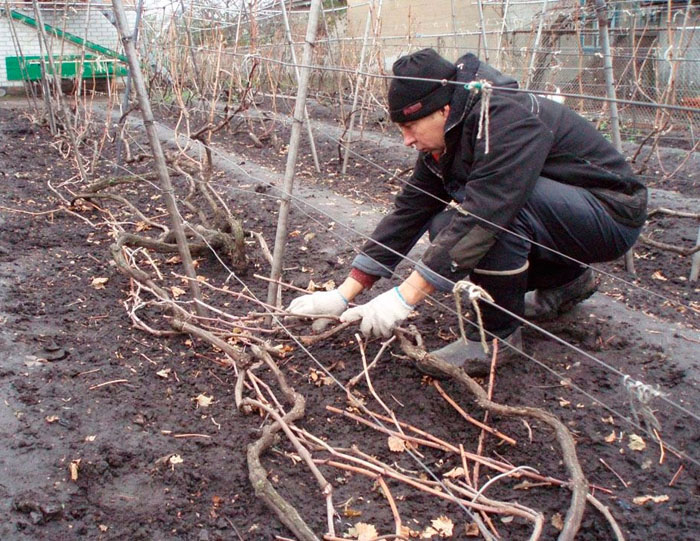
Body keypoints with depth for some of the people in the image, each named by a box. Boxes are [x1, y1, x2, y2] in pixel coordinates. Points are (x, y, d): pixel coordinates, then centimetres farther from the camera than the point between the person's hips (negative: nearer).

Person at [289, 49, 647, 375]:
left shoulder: (507, 120, -29)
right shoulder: (442, 144, -1)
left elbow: (482, 215, -37)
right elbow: (409, 211, -3)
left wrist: (404, 298, -36)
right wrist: (344, 294, -7)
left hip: (613, 213, -9)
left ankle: (498, 335, -12)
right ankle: (568, 280, 14)